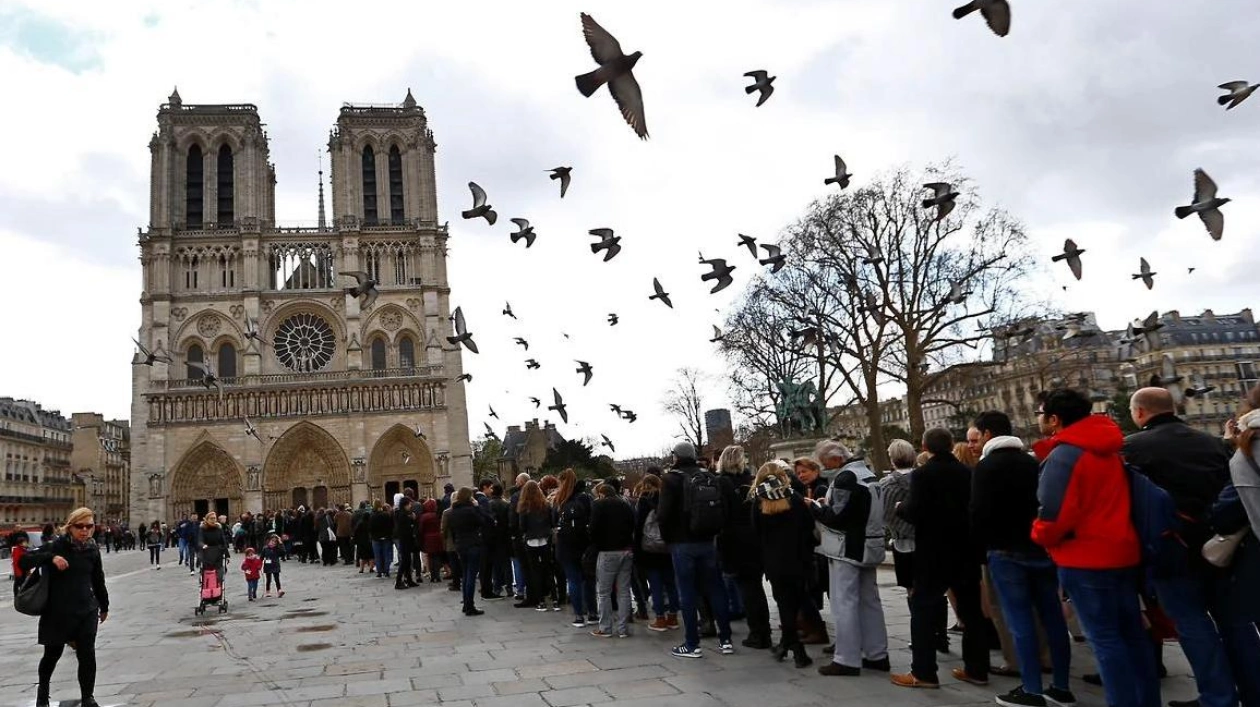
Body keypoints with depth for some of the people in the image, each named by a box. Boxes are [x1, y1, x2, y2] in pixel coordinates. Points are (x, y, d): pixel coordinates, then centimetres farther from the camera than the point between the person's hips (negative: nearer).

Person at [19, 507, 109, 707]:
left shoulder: (92, 549, 2)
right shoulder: (56, 545, -10)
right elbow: (24, 561, -16)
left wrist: (103, 606, 19)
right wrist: (51, 557, -31)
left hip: (87, 611, 2)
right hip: (58, 612, -2)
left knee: (87, 654, -3)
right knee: (52, 653, 15)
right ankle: (43, 689, 44)